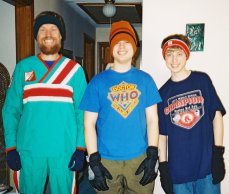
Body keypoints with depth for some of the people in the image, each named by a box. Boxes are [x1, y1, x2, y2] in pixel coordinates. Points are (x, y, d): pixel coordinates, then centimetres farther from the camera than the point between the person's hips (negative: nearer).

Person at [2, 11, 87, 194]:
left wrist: (80, 148, -6)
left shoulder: (75, 69, 1)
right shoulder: (23, 67, 4)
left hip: (64, 149, 0)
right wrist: (11, 147, -3)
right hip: (29, 149, 1)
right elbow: (11, 110, 3)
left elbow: (81, 111, -1)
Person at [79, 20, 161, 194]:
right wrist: (94, 162, -7)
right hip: (106, 160, -1)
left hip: (140, 159, 1)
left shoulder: (145, 80, 4)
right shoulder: (98, 82, 0)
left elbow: (152, 119, 3)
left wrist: (152, 156, -4)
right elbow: (89, 123, -2)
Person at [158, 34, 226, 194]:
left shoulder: (202, 80, 1)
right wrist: (163, 167, 3)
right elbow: (162, 133, 6)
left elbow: (217, 116, 0)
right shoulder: (163, 92, 4)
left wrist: (218, 154, -6)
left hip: (207, 165, -1)